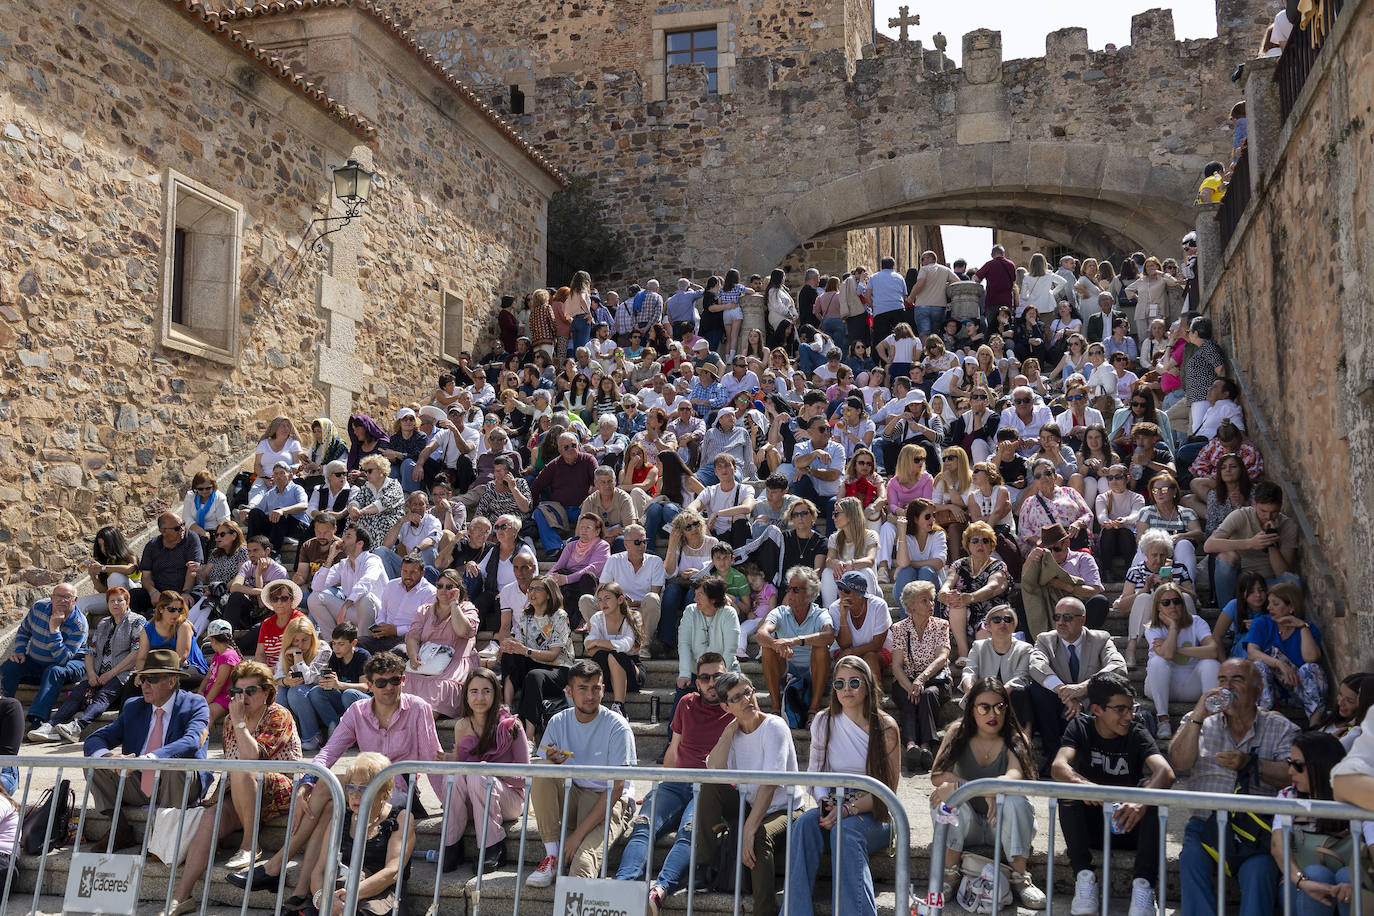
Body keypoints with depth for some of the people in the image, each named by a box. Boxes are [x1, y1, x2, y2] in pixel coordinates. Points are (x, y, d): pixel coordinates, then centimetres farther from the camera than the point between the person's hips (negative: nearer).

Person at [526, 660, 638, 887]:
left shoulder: (617, 727, -13)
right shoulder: (558, 723, 0)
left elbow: (616, 787, -16)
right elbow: (546, 779, 1)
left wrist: (579, 833, -22)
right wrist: (553, 763, -25)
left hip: (611, 802, -6)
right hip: (572, 797, 6)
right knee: (540, 778, -25)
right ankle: (552, 857, -17)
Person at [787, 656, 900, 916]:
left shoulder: (885, 727, -3)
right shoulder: (823, 722, 7)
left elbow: (888, 788, -4)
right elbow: (814, 771, 12)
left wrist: (849, 809, -17)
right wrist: (824, 802, -10)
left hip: (874, 816, -3)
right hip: (834, 808, 3)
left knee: (845, 830, -37)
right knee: (805, 823, -31)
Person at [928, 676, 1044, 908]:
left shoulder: (1016, 739, -10)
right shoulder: (958, 733, -4)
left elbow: (1015, 776, -32)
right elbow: (936, 776, -16)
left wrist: (958, 784, -44)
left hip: (1003, 825, -1)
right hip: (968, 825, 1)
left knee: (1015, 799, -32)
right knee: (942, 796, -29)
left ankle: (1020, 877, -20)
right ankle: (950, 874, -19)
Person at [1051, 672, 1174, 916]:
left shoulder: (1137, 734, -7)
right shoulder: (1081, 728, -5)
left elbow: (1166, 772, -27)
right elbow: (1058, 767, -23)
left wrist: (1141, 802, -48)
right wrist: (1081, 784, -47)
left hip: (1129, 826, 0)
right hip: (1089, 828, 0)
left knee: (1150, 785, -27)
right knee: (1068, 785, -26)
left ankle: (1143, 884, -28)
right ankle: (1084, 877, -24)